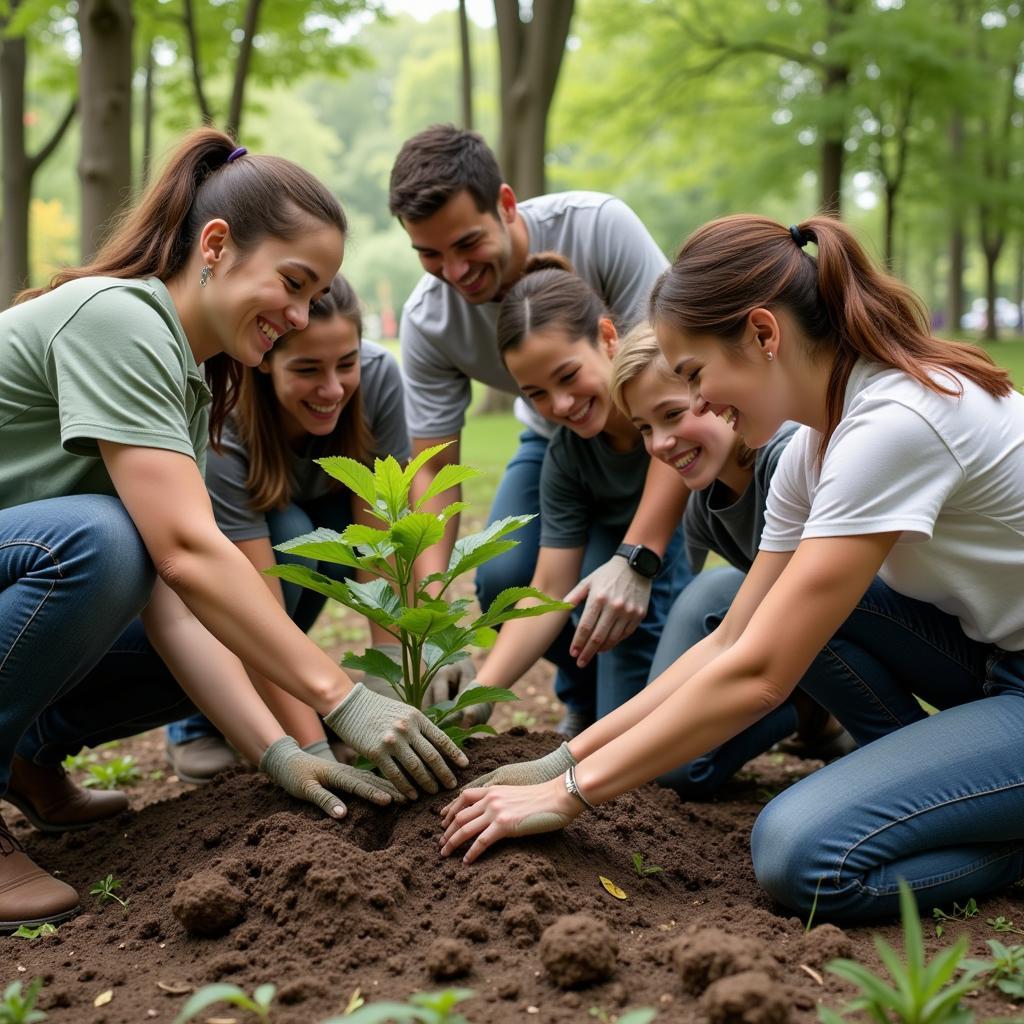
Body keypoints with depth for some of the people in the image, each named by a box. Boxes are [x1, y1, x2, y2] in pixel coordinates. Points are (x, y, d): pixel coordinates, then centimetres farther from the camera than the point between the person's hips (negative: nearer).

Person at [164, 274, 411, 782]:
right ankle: (202, 717, -10)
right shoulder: (220, 431, -38)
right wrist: (315, 751, -49)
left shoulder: (378, 377, -30)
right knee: (287, 537, -34)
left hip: (311, 512, 4)